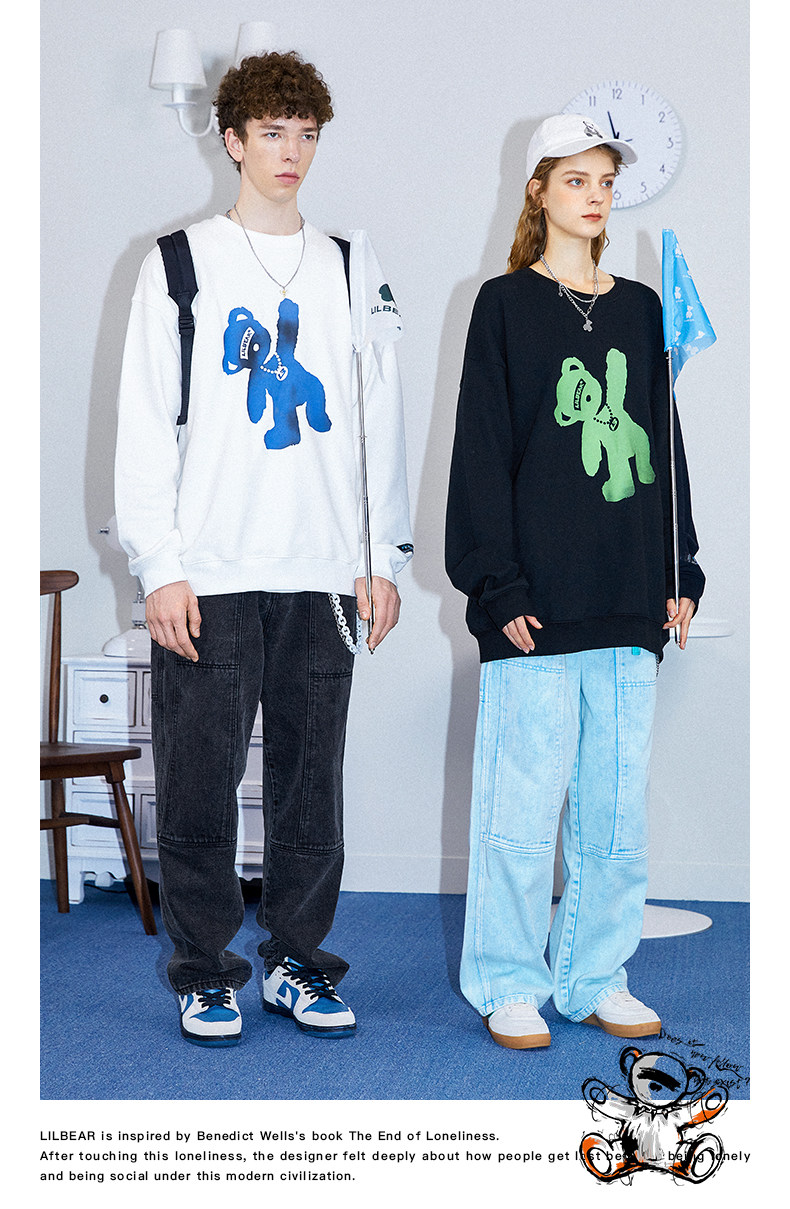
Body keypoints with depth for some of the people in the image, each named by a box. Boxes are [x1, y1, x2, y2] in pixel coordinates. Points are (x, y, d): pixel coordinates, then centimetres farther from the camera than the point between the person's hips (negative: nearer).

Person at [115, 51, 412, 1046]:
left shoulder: (350, 273, 13)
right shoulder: (181, 265, 4)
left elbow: (382, 424, 13)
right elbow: (145, 427, 0)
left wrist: (383, 558, 6)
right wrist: (159, 567, -8)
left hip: (323, 577, 3)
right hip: (209, 579, -2)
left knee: (311, 786, 7)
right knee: (199, 786, 0)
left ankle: (296, 962, 20)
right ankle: (205, 974, 14)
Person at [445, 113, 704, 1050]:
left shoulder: (639, 310, 15)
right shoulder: (506, 305, 1)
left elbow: (663, 447, 18)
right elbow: (482, 453, -4)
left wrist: (680, 574, 11)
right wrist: (500, 586, -11)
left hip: (629, 606, 5)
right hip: (537, 604, -5)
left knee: (617, 808, 8)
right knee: (524, 802, -3)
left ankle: (595, 979, 19)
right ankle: (509, 986, 10)